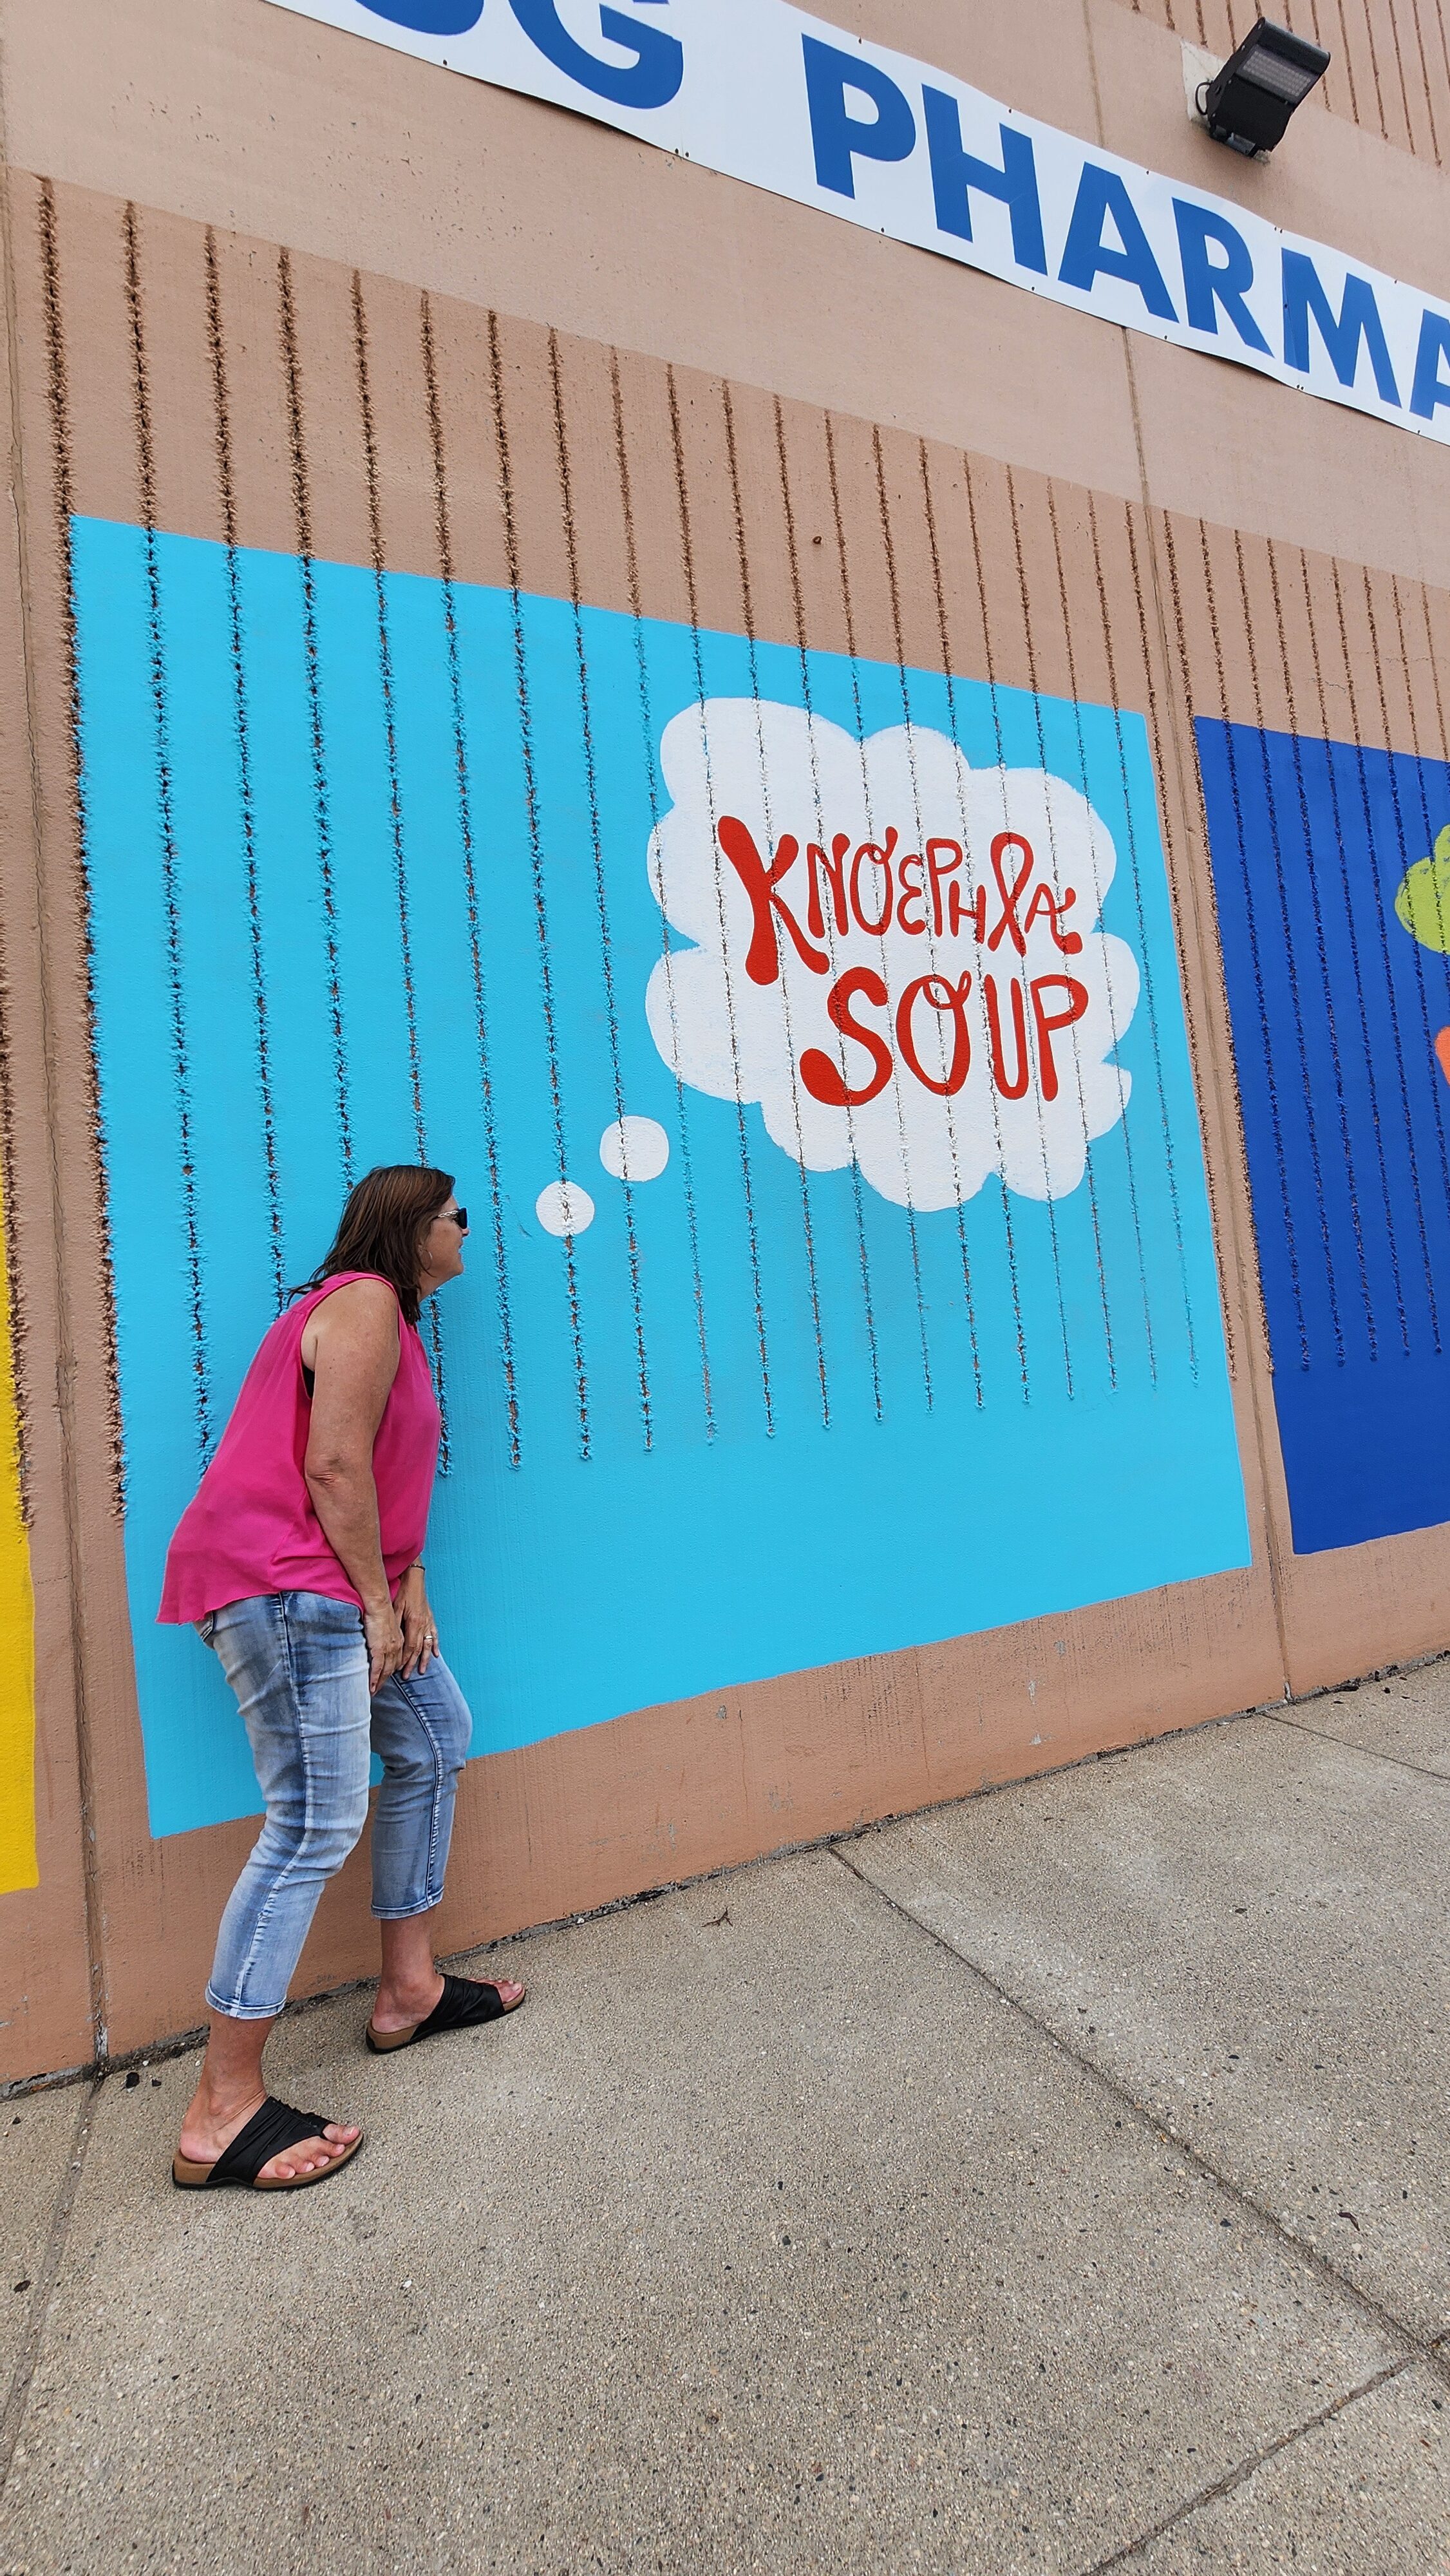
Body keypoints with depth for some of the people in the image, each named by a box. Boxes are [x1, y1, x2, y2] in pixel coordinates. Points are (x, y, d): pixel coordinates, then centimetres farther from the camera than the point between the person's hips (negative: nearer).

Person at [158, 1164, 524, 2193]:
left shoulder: (389, 1314, 21)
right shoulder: (363, 1302, -11)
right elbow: (332, 1466, -19)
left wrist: (411, 1590, 8)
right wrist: (380, 1600, -12)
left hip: (335, 1587, 11)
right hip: (284, 1585, -11)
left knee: (435, 1739, 16)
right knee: (319, 1824, -9)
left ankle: (410, 1991, 27)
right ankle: (221, 2113, 5)